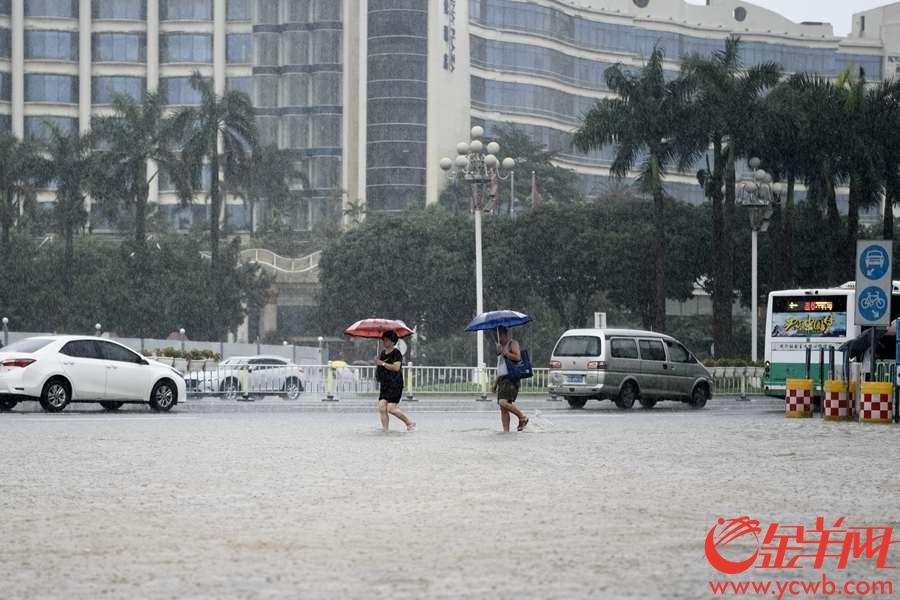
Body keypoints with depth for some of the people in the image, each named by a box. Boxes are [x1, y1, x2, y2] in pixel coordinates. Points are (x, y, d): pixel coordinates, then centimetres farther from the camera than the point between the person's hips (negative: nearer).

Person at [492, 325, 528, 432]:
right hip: (502, 379, 9)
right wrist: (495, 383, 24)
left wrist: (504, 352, -14)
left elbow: (517, 357, -22)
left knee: (503, 402, -23)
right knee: (503, 408, 3)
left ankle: (523, 417, -6)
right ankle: (506, 431, 4)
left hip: (511, 378, -9)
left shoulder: (513, 344, -3)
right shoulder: (500, 346, 22)